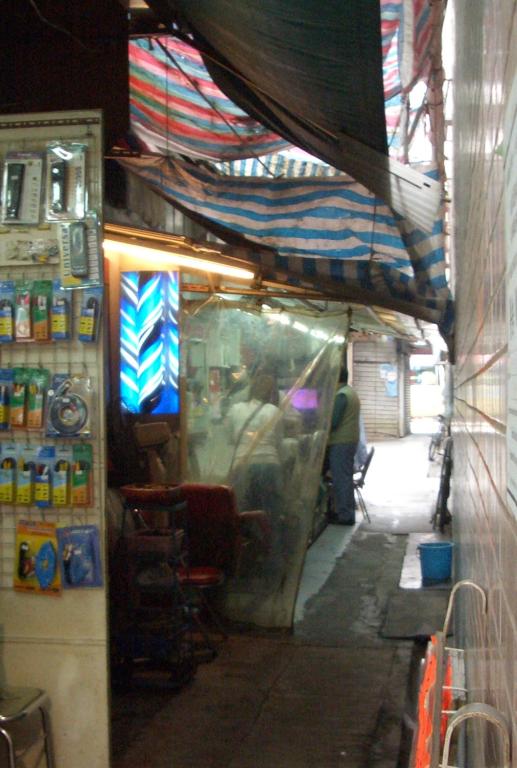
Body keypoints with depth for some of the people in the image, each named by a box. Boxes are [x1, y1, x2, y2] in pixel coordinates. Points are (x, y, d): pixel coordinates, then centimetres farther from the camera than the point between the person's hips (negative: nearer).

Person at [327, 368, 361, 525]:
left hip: (340, 442, -10)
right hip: (350, 440, 10)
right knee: (346, 478, 14)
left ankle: (345, 515, -4)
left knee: (340, 479, -6)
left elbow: (333, 422, -20)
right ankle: (347, 513, 19)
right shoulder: (351, 392, 16)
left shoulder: (341, 395, -16)